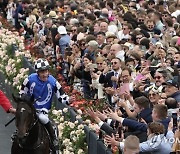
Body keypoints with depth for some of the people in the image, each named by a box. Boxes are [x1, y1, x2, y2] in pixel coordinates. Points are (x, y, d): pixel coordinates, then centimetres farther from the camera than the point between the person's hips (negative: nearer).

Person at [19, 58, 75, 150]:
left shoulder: (53, 81, -12)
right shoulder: (30, 79, -12)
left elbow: (61, 96, -6)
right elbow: (22, 93, 2)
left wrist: (68, 100, -25)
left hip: (44, 108, -2)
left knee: (43, 118, -30)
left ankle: (54, 139, -14)